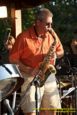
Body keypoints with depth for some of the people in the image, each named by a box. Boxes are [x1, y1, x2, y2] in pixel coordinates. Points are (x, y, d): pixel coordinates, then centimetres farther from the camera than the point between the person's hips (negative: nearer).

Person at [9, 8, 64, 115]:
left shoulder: (51, 34, 3)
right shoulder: (24, 37, -12)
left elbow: (61, 51, 16)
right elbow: (13, 59, -10)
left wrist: (55, 55, -8)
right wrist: (29, 70, -20)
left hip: (49, 76, 5)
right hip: (30, 78, -5)